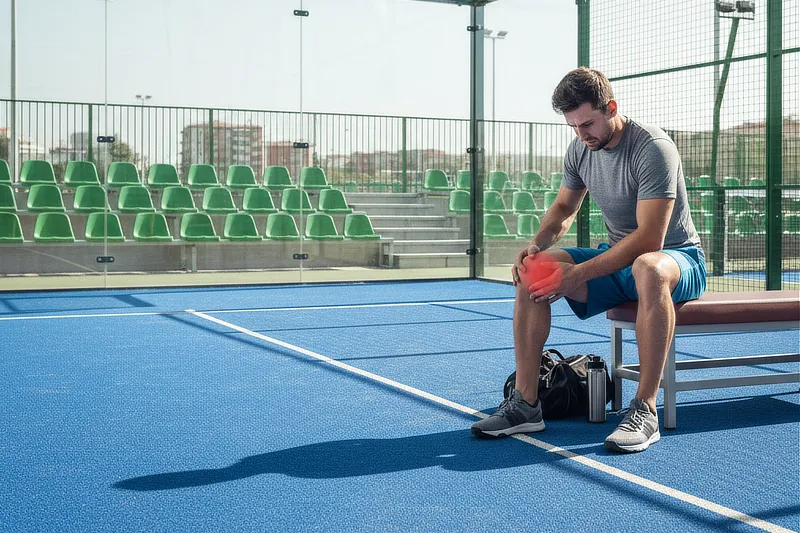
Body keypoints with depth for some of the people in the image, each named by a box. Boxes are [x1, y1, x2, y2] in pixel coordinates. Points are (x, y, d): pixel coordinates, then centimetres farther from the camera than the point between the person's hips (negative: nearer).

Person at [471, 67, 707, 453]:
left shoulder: (652, 148, -23)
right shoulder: (580, 149, 1)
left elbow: (649, 239, -29)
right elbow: (564, 208, 16)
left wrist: (579, 274, -33)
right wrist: (537, 244, -7)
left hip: (678, 257, -7)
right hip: (617, 258, 7)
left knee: (648, 269, -43)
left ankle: (645, 410, -36)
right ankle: (525, 404, -12)